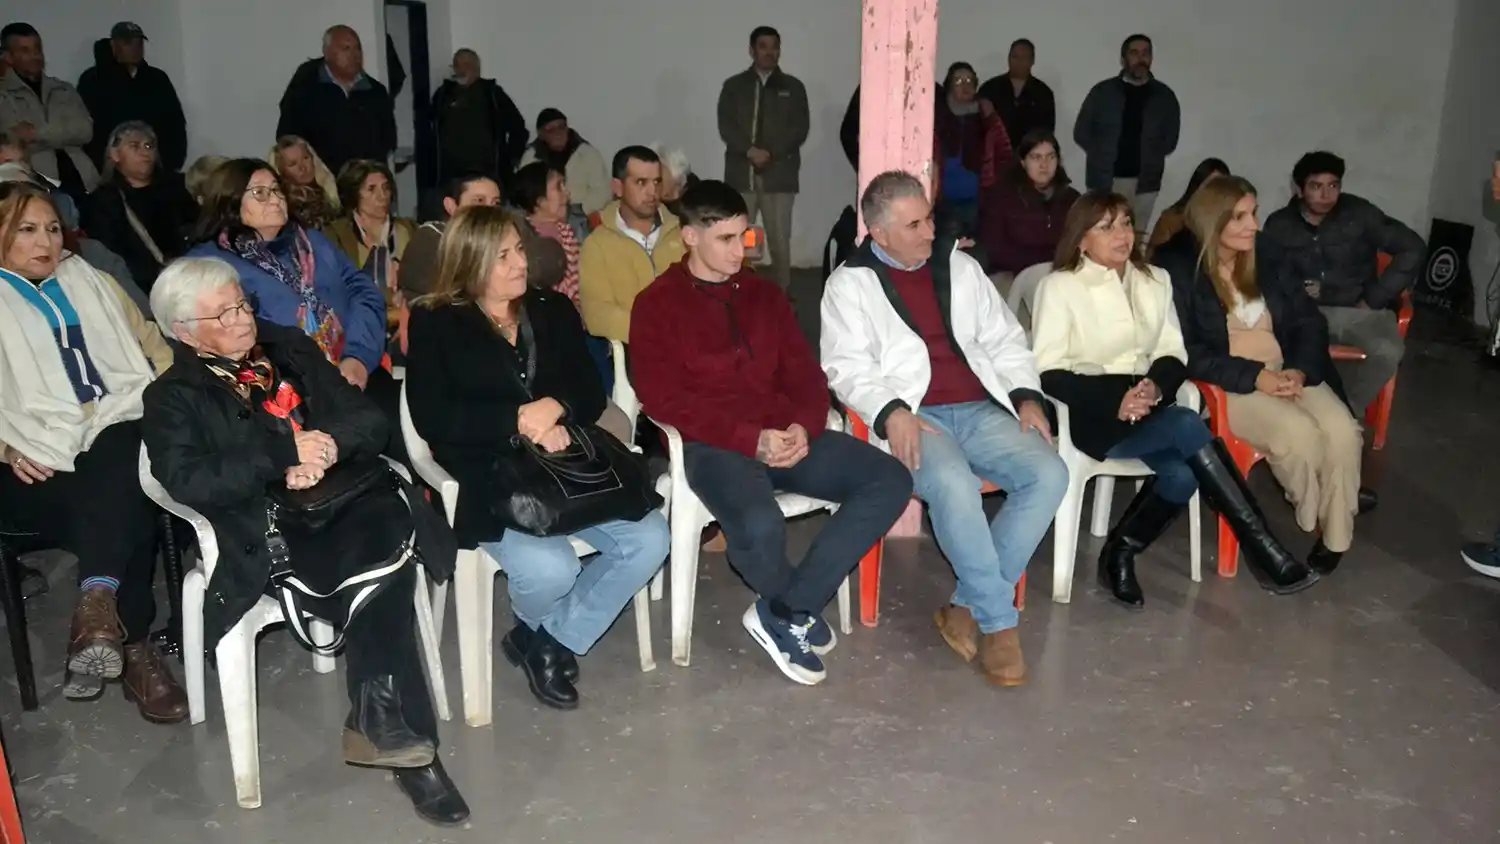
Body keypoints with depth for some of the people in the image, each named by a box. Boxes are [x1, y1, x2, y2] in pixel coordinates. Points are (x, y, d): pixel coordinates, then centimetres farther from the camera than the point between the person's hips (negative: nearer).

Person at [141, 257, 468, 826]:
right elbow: (187, 481, -10)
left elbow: (368, 421, 13)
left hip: (345, 499, 4)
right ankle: (408, 739, -31)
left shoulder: (293, 351, 22)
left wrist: (329, 445, -9)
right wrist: (285, 452, -16)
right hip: (268, 530, -4)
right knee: (384, 560, -34)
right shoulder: (173, 398, 10)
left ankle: (377, 714, -30)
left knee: (388, 519, -34)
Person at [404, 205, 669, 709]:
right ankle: (535, 629, 12)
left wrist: (556, 410, -14)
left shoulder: (554, 311, 14)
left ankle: (549, 642, 2)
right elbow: (432, 419, -9)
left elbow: (592, 395, 9)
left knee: (649, 540, -17)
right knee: (551, 569, -30)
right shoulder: (435, 324, 1)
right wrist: (519, 420, -17)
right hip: (487, 477, -5)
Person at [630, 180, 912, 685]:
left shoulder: (764, 295, 18)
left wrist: (803, 426, -10)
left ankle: (783, 612, -11)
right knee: (760, 526, -36)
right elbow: (663, 399, -10)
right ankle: (800, 609, 3)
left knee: (891, 480, -14)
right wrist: (751, 439, -18)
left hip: (786, 437, 6)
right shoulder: (657, 305, 2)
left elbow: (806, 374, 14)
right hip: (714, 444, -6)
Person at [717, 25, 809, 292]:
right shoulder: (733, 86, 11)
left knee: (780, 239, -3)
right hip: (741, 173, 0)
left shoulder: (793, 87, 10)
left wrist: (770, 153, -11)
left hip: (779, 174, 0)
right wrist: (750, 151, -14)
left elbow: (800, 130, 1)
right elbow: (726, 127, 2)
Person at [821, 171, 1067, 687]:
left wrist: (1027, 397, 2)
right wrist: (892, 413, -23)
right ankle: (999, 620, -18)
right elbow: (847, 367, -5)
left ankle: (968, 608, -13)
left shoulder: (961, 267, 18)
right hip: (913, 418, -4)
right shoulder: (850, 284, 5)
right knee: (953, 485, -36)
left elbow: (1005, 340, 20)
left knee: (1049, 475, -22)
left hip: (982, 410, 5)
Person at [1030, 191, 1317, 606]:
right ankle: (1266, 552, -23)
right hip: (1092, 414, -5)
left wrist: (1156, 384, -13)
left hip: (1147, 407, 6)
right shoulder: (1058, 287, -5)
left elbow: (1174, 353, 11)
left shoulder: (1155, 279, 14)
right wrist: (1113, 400, -23)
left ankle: (1119, 554, -8)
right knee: (1189, 427, -29)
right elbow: (1049, 373, -11)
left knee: (1181, 475, -28)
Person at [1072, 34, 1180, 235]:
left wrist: (1148, 156, 2)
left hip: (1144, 181, 1)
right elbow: (1081, 133, 5)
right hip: (1104, 179, -1)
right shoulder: (1102, 92, 2)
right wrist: (1104, 155, 2)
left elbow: (1170, 140, 11)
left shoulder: (1164, 96, 6)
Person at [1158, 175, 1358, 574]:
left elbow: (1309, 319, 8)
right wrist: (1254, 377, -20)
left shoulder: (1267, 258, 9)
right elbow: (1185, 352, -13)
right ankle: (1311, 521, -1)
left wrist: (1300, 369, -12)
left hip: (1289, 373, 5)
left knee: (1343, 431, -22)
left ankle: (1335, 536, -4)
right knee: (1300, 434, -29)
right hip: (1228, 384, -5)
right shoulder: (1178, 268, -7)